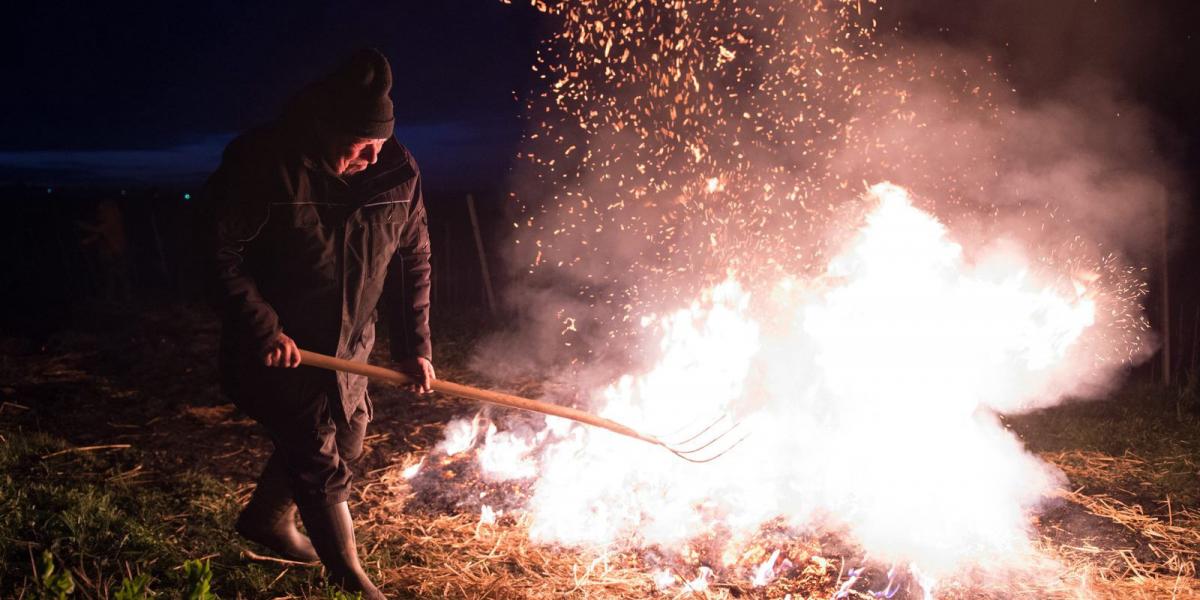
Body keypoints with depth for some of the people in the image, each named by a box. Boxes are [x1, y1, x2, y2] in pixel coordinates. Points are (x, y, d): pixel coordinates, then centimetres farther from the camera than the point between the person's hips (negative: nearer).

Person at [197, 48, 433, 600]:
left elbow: (412, 261, 0)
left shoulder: (398, 173, -11)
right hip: (277, 344, -6)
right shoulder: (262, 162, -25)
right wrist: (262, 330, -21)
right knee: (319, 460, -2)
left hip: (347, 346, 6)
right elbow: (220, 251, -17)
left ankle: (266, 518, 47)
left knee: (344, 439, 20)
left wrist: (414, 345, -4)